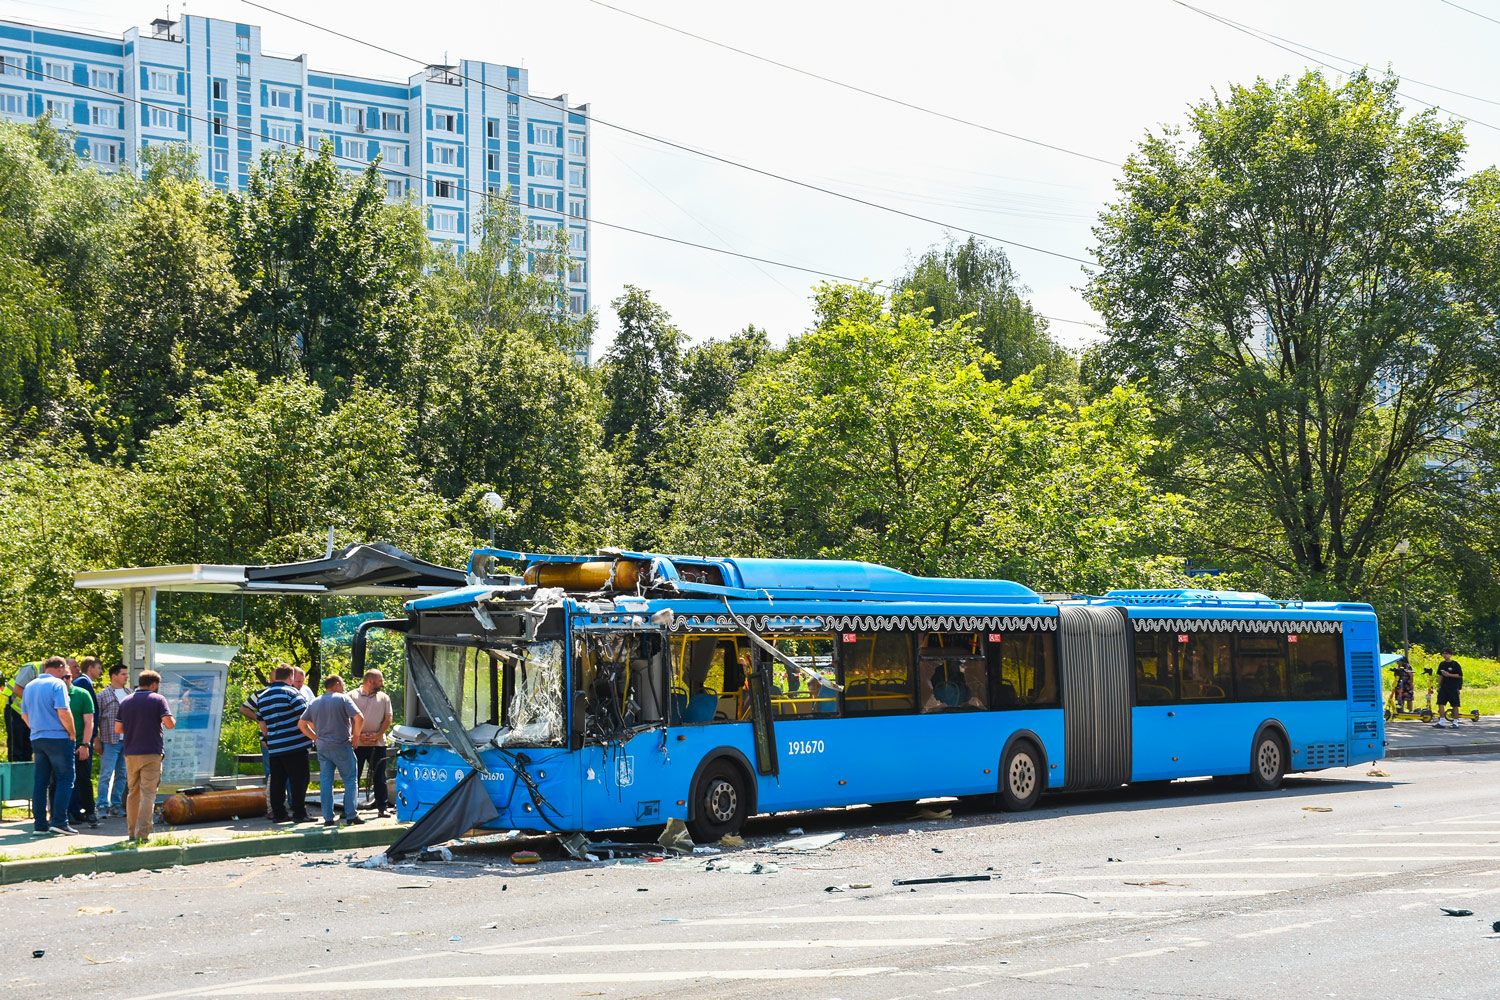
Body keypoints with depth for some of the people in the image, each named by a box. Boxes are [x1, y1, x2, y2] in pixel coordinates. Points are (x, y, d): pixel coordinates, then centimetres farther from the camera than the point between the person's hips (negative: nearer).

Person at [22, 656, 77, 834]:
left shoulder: (30, 686, 13)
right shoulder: (57, 684, -10)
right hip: (58, 738, -7)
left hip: (37, 739, 7)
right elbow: (63, 713, -18)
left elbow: (24, 715, 19)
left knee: (40, 781, 8)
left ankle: (40, 823, 7)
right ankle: (59, 821, -9)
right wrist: (72, 733, -7)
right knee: (65, 779, -1)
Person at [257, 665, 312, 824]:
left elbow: (263, 724, 20)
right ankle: (299, 813, -2)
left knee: (277, 780, 10)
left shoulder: (262, 697, 13)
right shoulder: (291, 692, -9)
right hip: (295, 745, -6)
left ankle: (278, 813, 12)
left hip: (274, 746, 6)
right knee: (298, 779, -2)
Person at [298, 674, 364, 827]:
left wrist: (316, 738, 15)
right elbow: (359, 718, -15)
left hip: (322, 748, 4)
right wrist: (356, 735, -2)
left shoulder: (314, 703, 12)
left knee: (325, 783, 7)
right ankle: (351, 816, -1)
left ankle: (328, 818, 5)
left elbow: (301, 724, 14)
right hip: (342, 747, -4)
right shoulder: (343, 699, -4)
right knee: (350, 780, 4)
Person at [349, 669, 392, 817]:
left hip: (378, 743, 2)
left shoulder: (384, 697, 10)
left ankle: (382, 807, 11)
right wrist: (359, 735, -11)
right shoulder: (352, 696, 2)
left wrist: (377, 735, -7)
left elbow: (388, 719, 7)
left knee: (379, 777, 5)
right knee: (353, 777, 1)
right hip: (357, 743, -2)